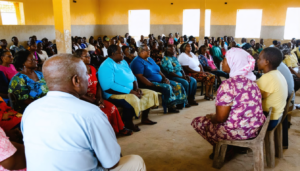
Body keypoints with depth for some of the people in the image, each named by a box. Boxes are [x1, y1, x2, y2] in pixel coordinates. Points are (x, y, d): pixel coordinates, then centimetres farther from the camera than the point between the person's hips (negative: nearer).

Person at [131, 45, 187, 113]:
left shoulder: (150, 59, 18)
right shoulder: (137, 62, -12)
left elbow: (158, 70, 21)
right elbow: (140, 77, -22)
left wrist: (164, 78, 3)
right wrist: (152, 85, -26)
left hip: (160, 81, 10)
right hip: (148, 84, -10)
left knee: (178, 85, -3)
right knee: (167, 87, -31)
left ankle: (179, 104, 3)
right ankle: (171, 106, -17)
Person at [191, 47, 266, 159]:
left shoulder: (228, 85, -21)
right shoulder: (251, 80, 5)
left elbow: (220, 117, -19)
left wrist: (211, 117, 4)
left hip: (240, 131, -8)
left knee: (197, 121, 9)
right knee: (212, 118, 28)